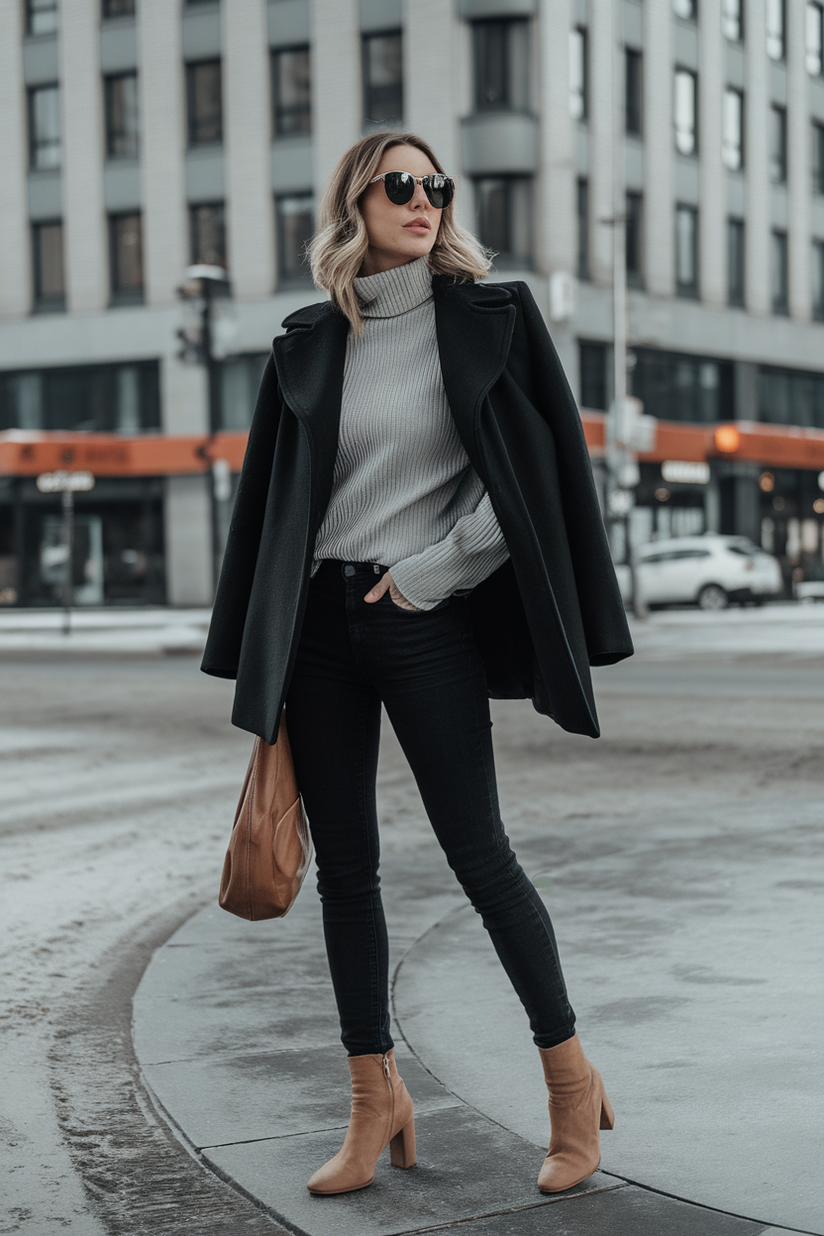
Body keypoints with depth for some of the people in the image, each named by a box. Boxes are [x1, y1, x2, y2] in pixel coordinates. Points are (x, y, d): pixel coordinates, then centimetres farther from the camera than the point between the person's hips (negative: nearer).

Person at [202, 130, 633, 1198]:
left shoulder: (491, 318, 1)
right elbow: (273, 496, 12)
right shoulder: (310, 344, 9)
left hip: (424, 622, -3)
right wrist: (261, 667, 9)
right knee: (344, 866, 6)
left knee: (476, 850, -2)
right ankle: (375, 1100, 17)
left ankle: (572, 1079, 14)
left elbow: (539, 467, -2)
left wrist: (432, 567, -7)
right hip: (317, 622, 4)